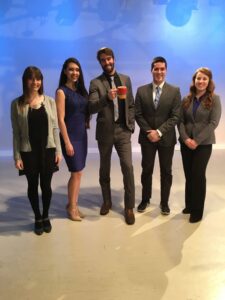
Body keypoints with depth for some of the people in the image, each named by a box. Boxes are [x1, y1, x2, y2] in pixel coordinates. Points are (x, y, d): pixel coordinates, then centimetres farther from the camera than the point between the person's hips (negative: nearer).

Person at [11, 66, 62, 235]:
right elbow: (16, 132, -3)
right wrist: (17, 156, -6)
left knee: (46, 185, 8)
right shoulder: (17, 104, -3)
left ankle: (46, 217, 30)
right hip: (28, 152, -1)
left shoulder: (50, 101, 1)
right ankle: (37, 218, 30)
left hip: (47, 150, 1)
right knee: (33, 186, 11)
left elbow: (55, 128, 3)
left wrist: (58, 150, -1)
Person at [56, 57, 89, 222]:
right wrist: (67, 142, -17)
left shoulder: (81, 90, 9)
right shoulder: (62, 91, -10)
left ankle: (73, 204, 24)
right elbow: (61, 119, -14)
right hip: (70, 136, -6)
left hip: (82, 135, 6)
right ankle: (72, 207, 17)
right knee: (77, 172, -1)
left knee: (78, 172, 11)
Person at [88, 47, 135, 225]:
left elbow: (131, 105, 12)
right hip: (105, 131, -1)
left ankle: (129, 207, 5)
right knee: (105, 169, 11)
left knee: (128, 167, -6)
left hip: (123, 130, 1)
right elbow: (91, 108, -13)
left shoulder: (126, 79, 8)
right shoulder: (96, 83, -2)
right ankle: (107, 201, 30)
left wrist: (131, 125, 2)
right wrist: (107, 98, -29)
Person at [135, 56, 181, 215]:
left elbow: (175, 117, -8)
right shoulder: (141, 90, 1)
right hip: (147, 138, 1)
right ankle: (145, 199, 28)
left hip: (167, 138, -1)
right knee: (146, 170, 11)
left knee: (166, 171, 9)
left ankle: (164, 202, 24)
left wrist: (159, 132, -16)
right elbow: (138, 114, -1)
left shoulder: (175, 91, -2)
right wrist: (149, 131, -11)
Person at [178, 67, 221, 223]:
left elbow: (213, 123, -11)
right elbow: (181, 121, 4)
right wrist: (185, 138, -13)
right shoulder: (186, 99, 6)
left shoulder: (214, 99, -3)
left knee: (198, 175, 0)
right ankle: (189, 205, 24)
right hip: (186, 143, 3)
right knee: (188, 174, 9)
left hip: (204, 143, -3)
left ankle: (197, 210, 13)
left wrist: (197, 140, -16)